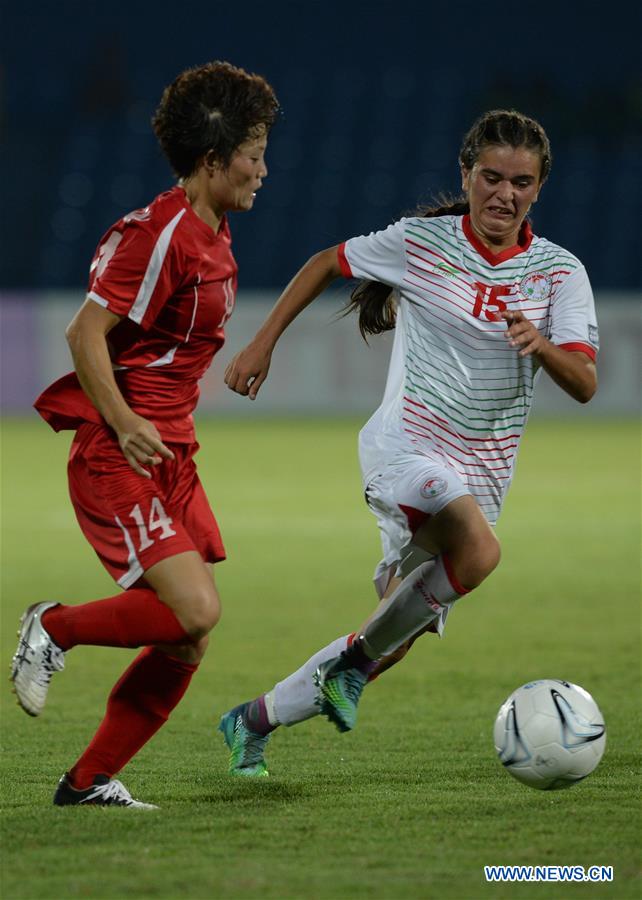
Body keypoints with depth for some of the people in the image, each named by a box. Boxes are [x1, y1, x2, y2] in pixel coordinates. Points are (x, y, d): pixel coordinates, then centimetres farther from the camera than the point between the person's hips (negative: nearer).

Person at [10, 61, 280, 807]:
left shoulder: (212, 235, 14)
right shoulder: (162, 233, -15)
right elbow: (86, 333, -19)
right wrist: (124, 425, -25)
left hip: (170, 459, 9)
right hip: (117, 460, -9)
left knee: (187, 642, 2)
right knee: (194, 611, -21)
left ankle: (89, 780, 10)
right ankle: (54, 628, 2)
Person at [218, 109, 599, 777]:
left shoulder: (560, 273, 1)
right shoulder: (419, 243, -3)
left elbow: (584, 385, -8)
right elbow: (327, 263, 13)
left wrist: (540, 346, -28)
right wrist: (262, 344, 11)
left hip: (479, 475, 4)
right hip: (404, 446, -4)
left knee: (394, 641, 6)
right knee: (479, 550, -34)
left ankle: (253, 721, 26)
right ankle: (355, 658, -14)